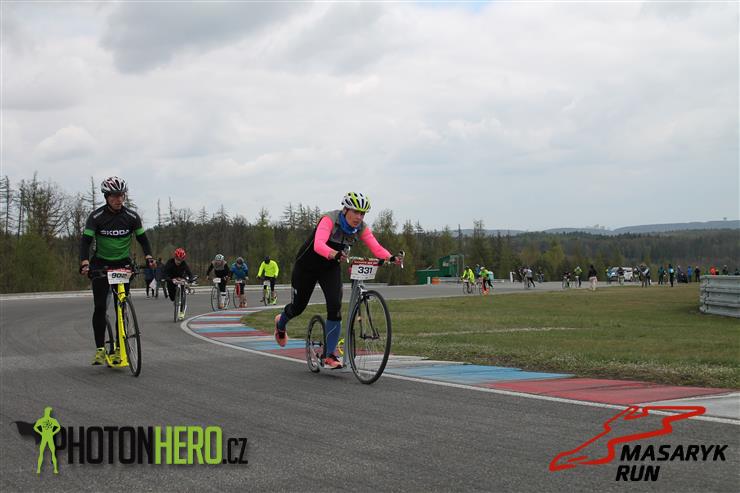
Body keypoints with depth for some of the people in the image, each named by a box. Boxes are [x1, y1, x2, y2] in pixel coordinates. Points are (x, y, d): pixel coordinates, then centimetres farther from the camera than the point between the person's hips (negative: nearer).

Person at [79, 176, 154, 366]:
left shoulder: (131, 216, -6)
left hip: (123, 264, 1)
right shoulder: (96, 216, -11)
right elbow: (86, 240, -15)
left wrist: (148, 257, -16)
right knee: (100, 307, -9)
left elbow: (142, 238, 2)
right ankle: (100, 348, -2)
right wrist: (84, 263, -31)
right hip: (101, 264, -1)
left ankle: (118, 349, -1)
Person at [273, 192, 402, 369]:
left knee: (335, 306, -16)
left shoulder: (361, 228, -16)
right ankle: (281, 323, 49)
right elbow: (318, 245, -47)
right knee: (298, 306, 12)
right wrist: (334, 254, -67)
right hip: (307, 265, -3)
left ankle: (330, 355, -8)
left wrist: (391, 257, -48)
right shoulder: (330, 220, -31)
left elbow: (376, 247, -28)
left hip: (330, 267, 4)